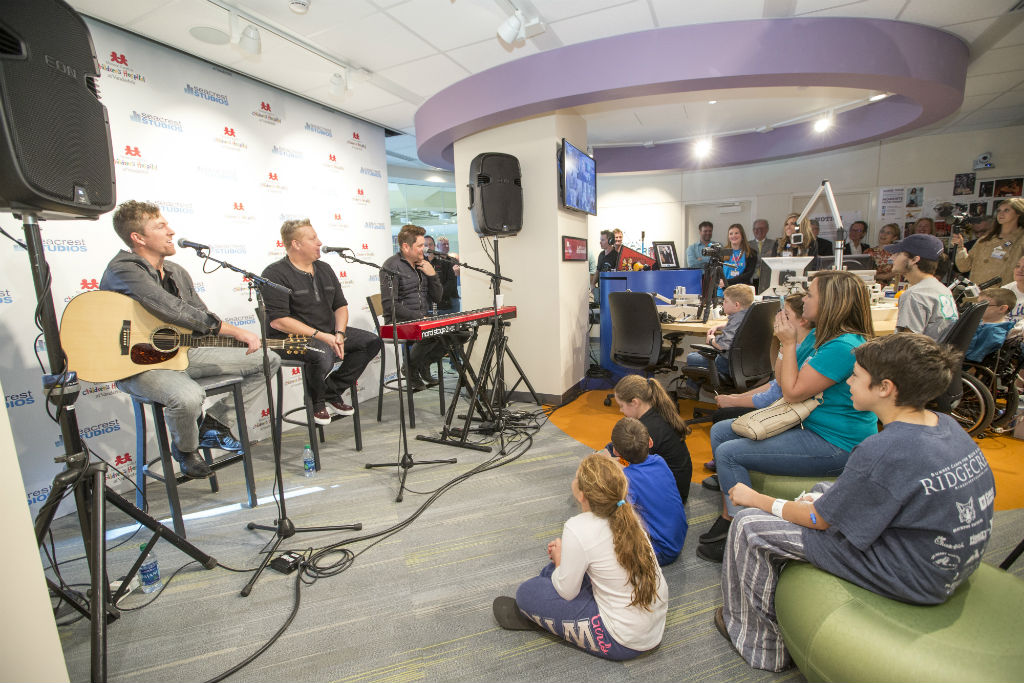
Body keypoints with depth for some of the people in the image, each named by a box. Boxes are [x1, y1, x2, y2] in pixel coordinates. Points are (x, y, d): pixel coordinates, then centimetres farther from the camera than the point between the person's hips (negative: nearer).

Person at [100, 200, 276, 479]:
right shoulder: (123, 269, -16)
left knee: (268, 361, 1)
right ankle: (186, 450, -4)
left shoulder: (177, 272, 10)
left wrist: (246, 340, -6)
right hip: (138, 363, -8)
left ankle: (214, 424, 6)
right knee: (188, 396, -41)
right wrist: (235, 330, -32)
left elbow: (202, 318, 10)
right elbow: (174, 311, -31)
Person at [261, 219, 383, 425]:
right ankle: (317, 402, -3)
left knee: (372, 342, -3)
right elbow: (278, 321, -19)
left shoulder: (324, 269, 13)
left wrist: (339, 334, -6)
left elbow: (341, 306, 14)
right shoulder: (275, 274, -10)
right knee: (324, 355, -37)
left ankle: (333, 392, 6)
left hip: (329, 332, 8)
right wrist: (321, 336, -24)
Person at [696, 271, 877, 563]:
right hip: (805, 423, 11)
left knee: (729, 453, -19)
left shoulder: (844, 347, -24)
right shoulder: (818, 335, 6)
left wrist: (789, 344, -15)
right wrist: (783, 339, 2)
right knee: (720, 431, 7)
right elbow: (783, 379, 11)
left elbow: (793, 392, -22)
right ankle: (729, 517, 9)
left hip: (835, 446, -11)